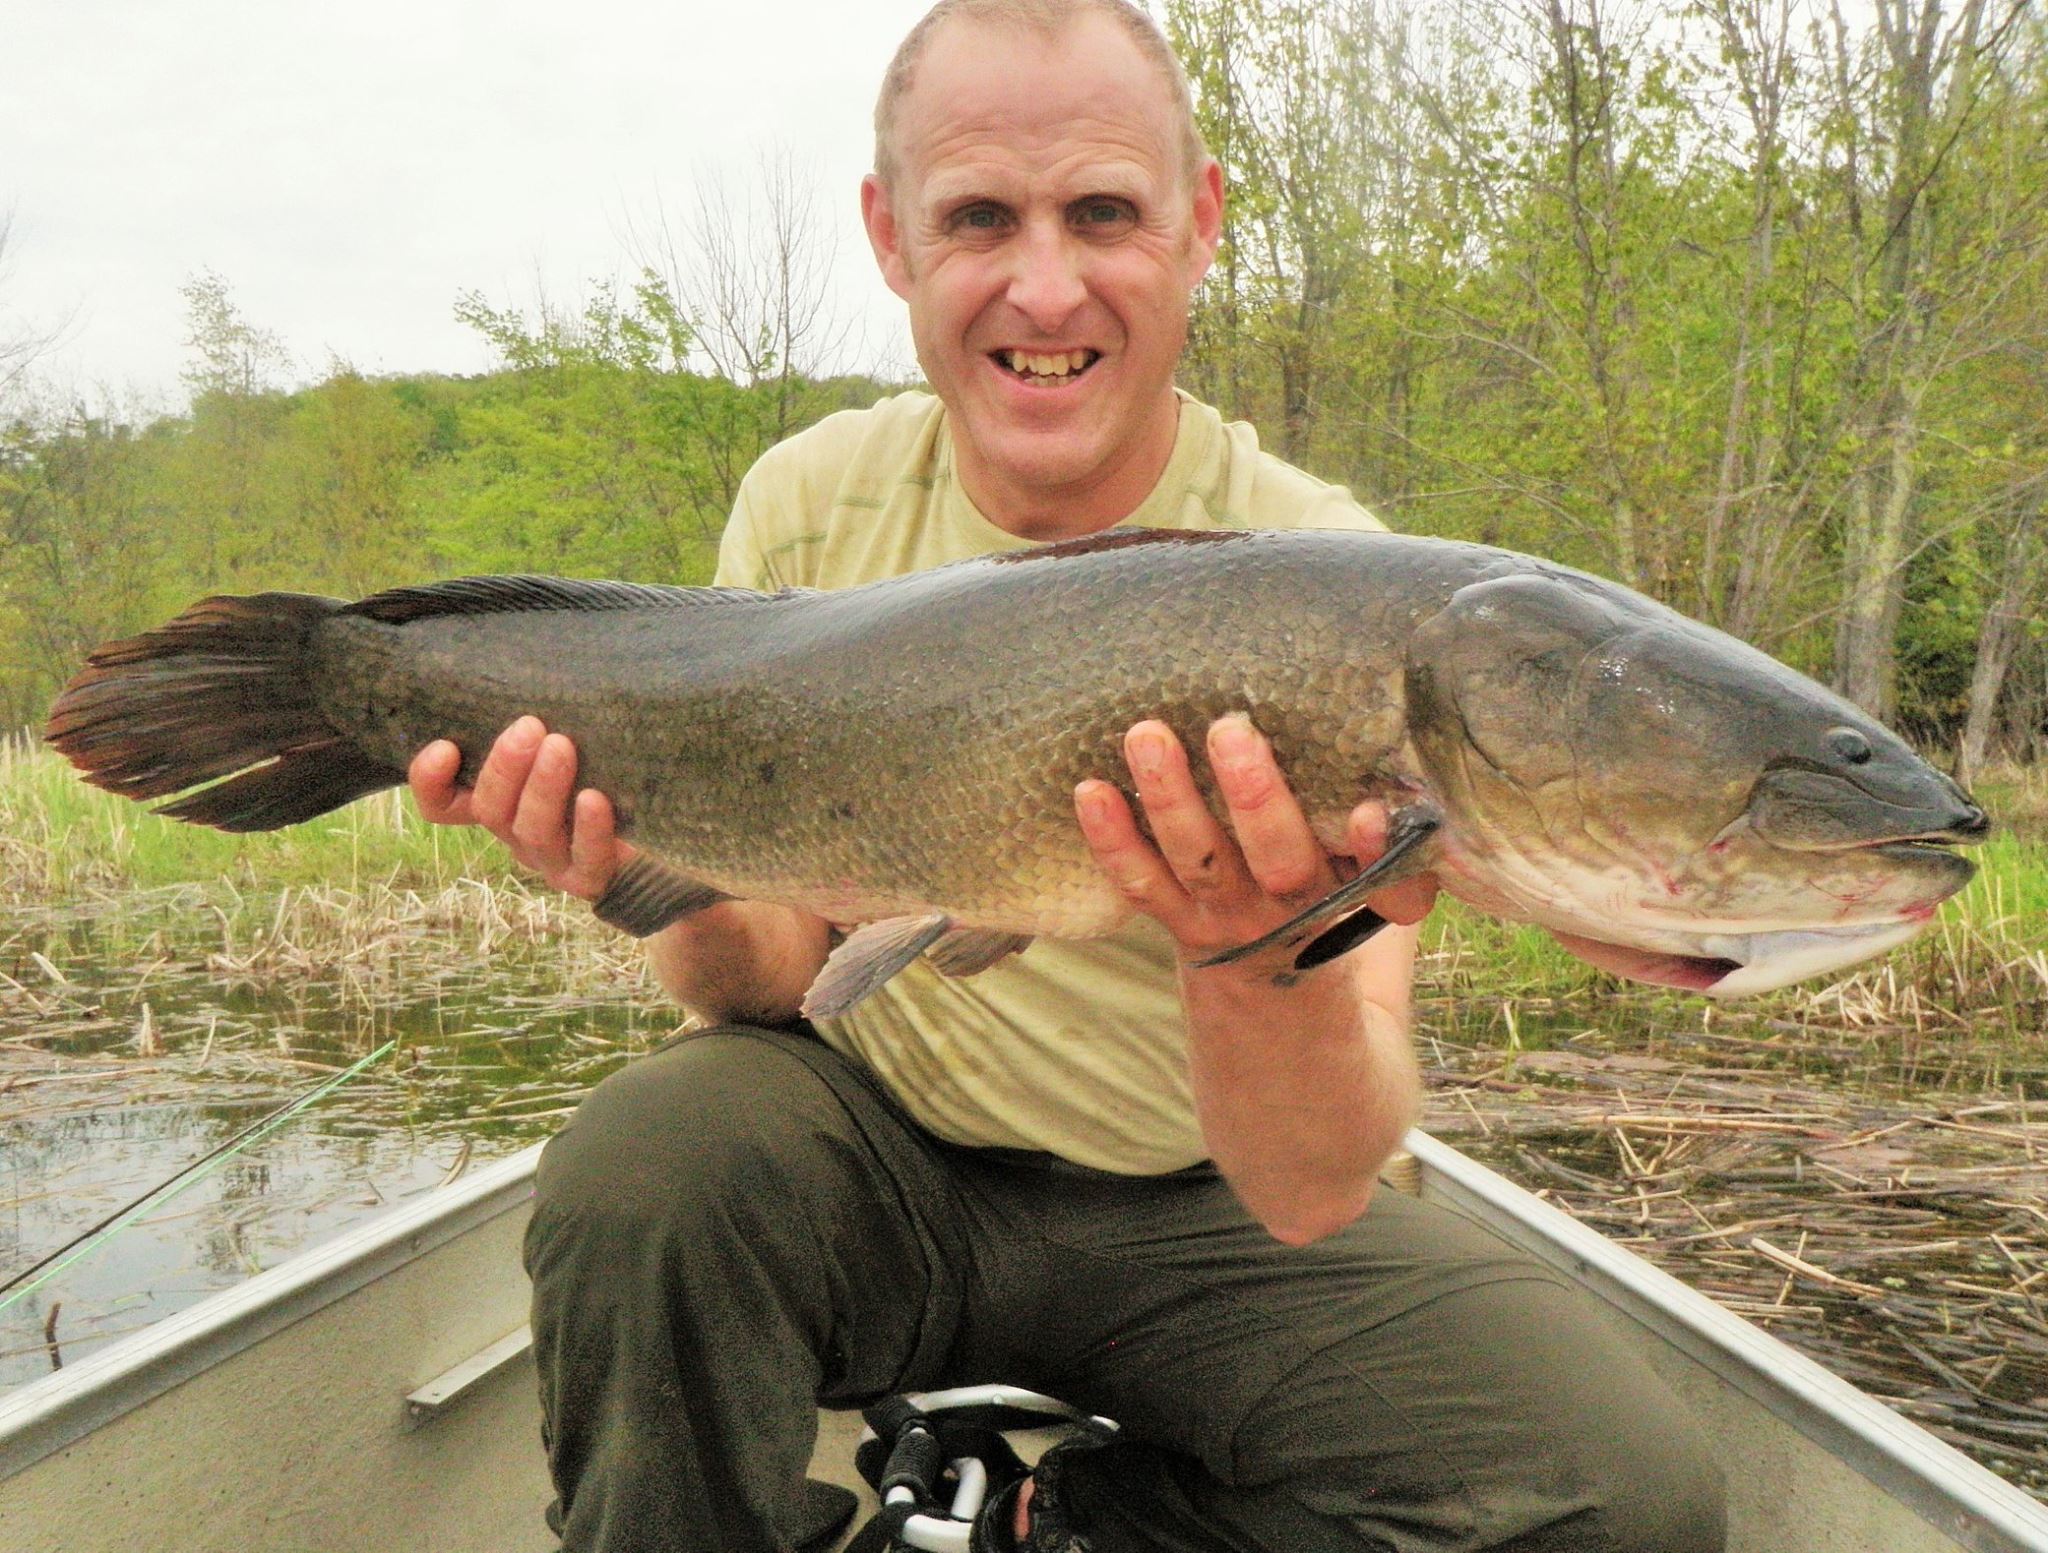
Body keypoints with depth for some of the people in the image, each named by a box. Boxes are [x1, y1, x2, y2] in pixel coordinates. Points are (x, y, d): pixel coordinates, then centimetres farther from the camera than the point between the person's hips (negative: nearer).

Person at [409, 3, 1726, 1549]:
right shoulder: (812, 507, -7)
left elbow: (1313, 1195, -25)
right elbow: (781, 974, -5)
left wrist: (1265, 948, -47)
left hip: (1203, 1207, 0)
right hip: (882, 1157, 1)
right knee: (644, 1163, -30)